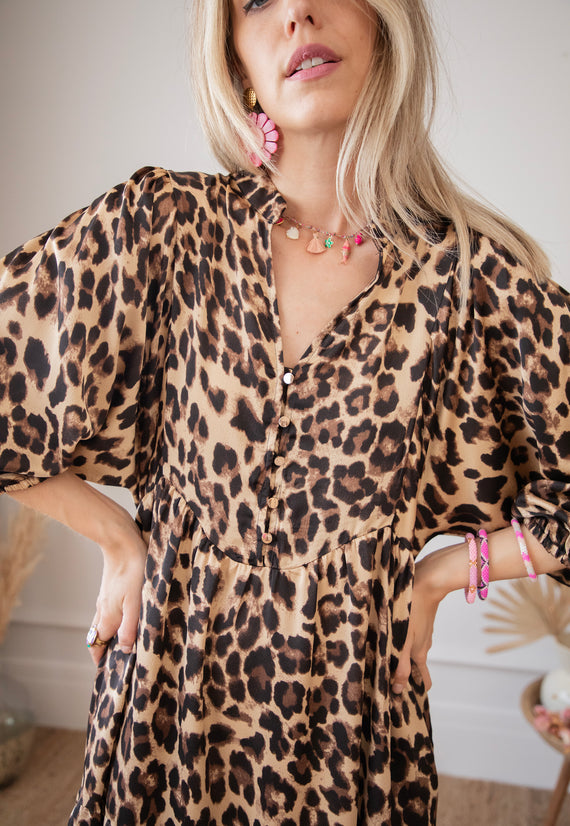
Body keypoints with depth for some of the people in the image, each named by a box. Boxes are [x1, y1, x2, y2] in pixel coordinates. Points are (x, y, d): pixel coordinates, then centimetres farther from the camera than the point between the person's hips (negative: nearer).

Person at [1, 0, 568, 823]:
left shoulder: (473, 273, -12)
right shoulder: (163, 224, -11)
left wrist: (437, 573, -4)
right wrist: (118, 538, -3)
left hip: (353, 722, 0)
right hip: (170, 698, 1)